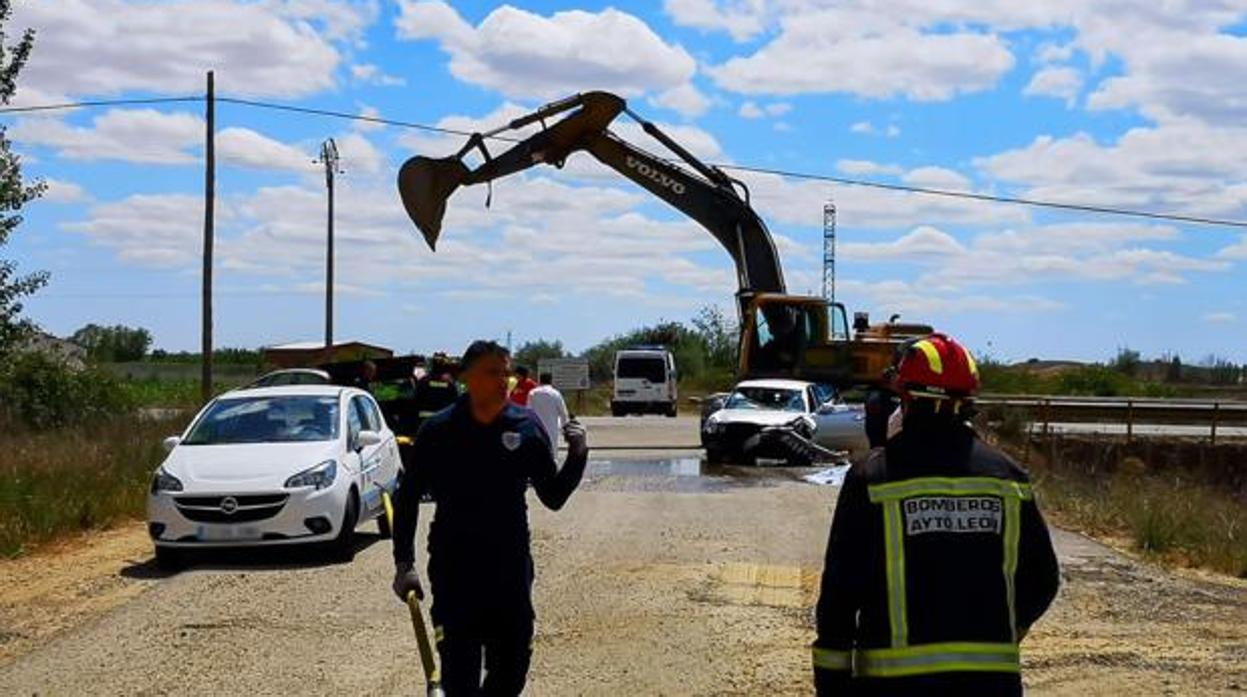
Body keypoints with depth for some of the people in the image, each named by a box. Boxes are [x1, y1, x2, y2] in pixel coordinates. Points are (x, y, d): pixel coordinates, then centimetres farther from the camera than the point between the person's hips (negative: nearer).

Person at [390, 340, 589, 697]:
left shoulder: (526, 426, 1)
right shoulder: (438, 431, -5)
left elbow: (553, 497, 6)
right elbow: (407, 498, 3)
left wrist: (577, 455, -9)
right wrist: (404, 564, -2)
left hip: (511, 564, 3)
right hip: (454, 569, -3)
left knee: (512, 667, 10)